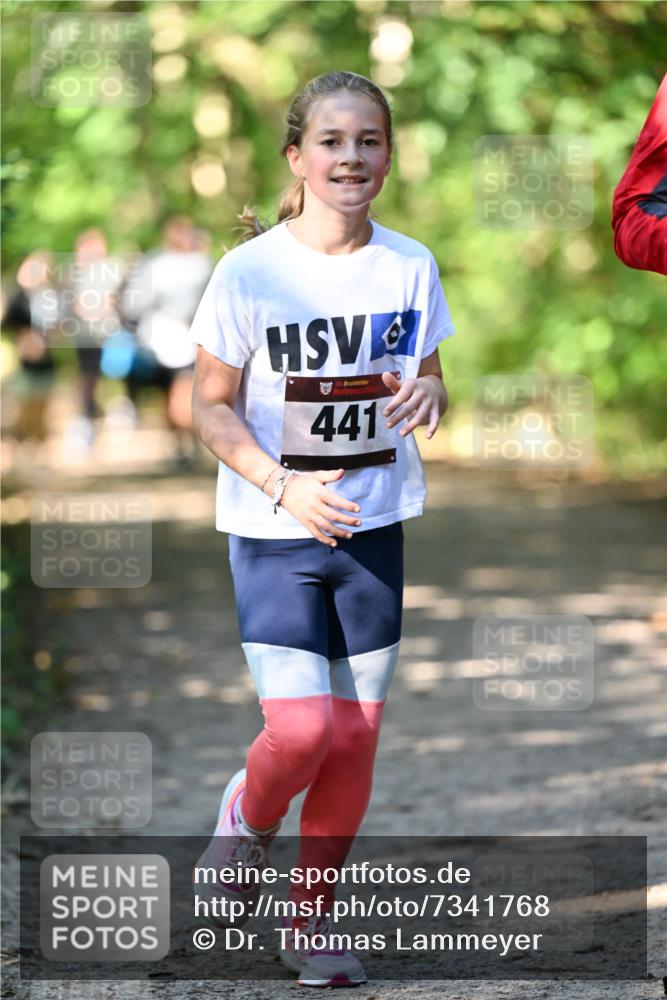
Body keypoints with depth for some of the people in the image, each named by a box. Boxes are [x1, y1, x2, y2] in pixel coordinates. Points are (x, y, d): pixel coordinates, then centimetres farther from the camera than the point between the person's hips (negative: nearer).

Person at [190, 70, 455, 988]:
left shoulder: (410, 267, 0)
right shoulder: (249, 271, -11)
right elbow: (211, 405, -5)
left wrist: (427, 394, -13)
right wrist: (283, 487, -18)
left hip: (373, 527, 4)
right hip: (273, 531, -4)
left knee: (357, 739, 5)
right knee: (302, 730, -16)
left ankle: (311, 922, 22)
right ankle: (248, 819, 19)